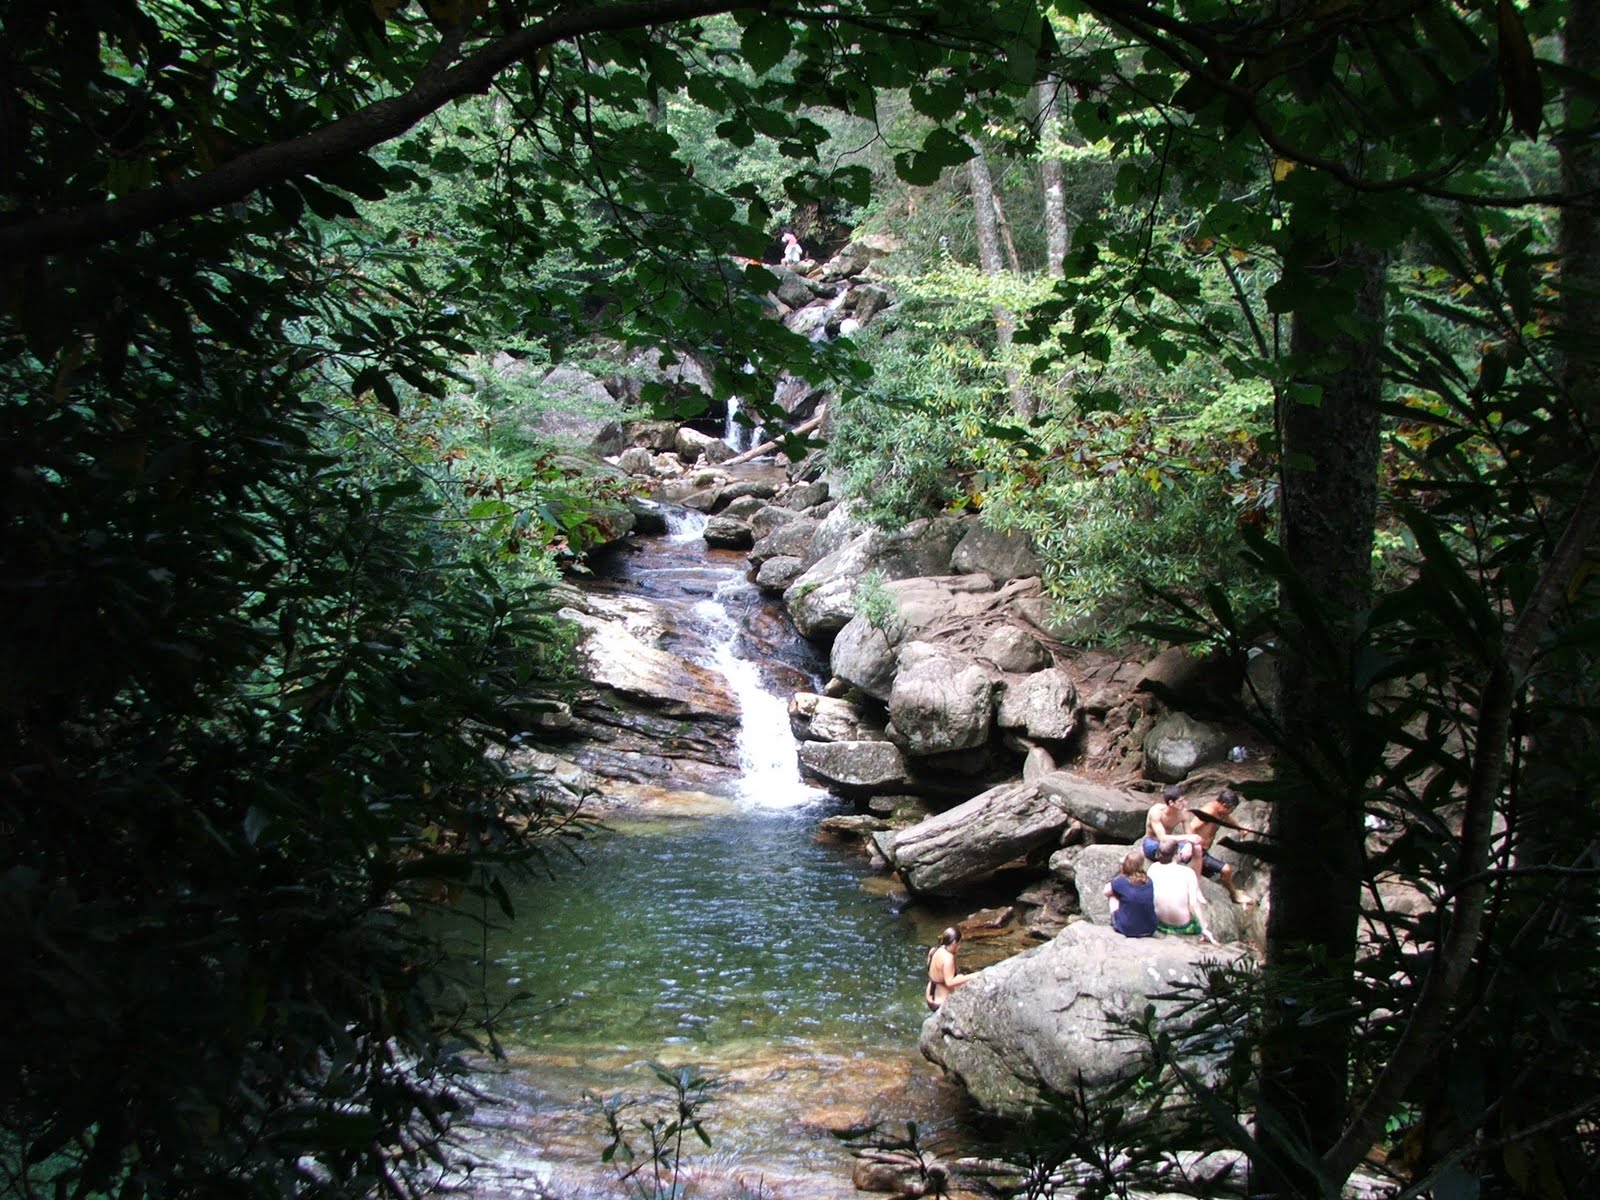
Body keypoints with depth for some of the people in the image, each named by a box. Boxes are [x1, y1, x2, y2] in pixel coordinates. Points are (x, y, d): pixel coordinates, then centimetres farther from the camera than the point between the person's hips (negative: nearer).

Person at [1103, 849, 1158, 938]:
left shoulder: (1121, 882, -14)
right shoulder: (1148, 881, -3)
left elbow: (1106, 892, 5)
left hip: (1127, 930, -3)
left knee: (1113, 896, 17)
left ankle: (1115, 924, 22)